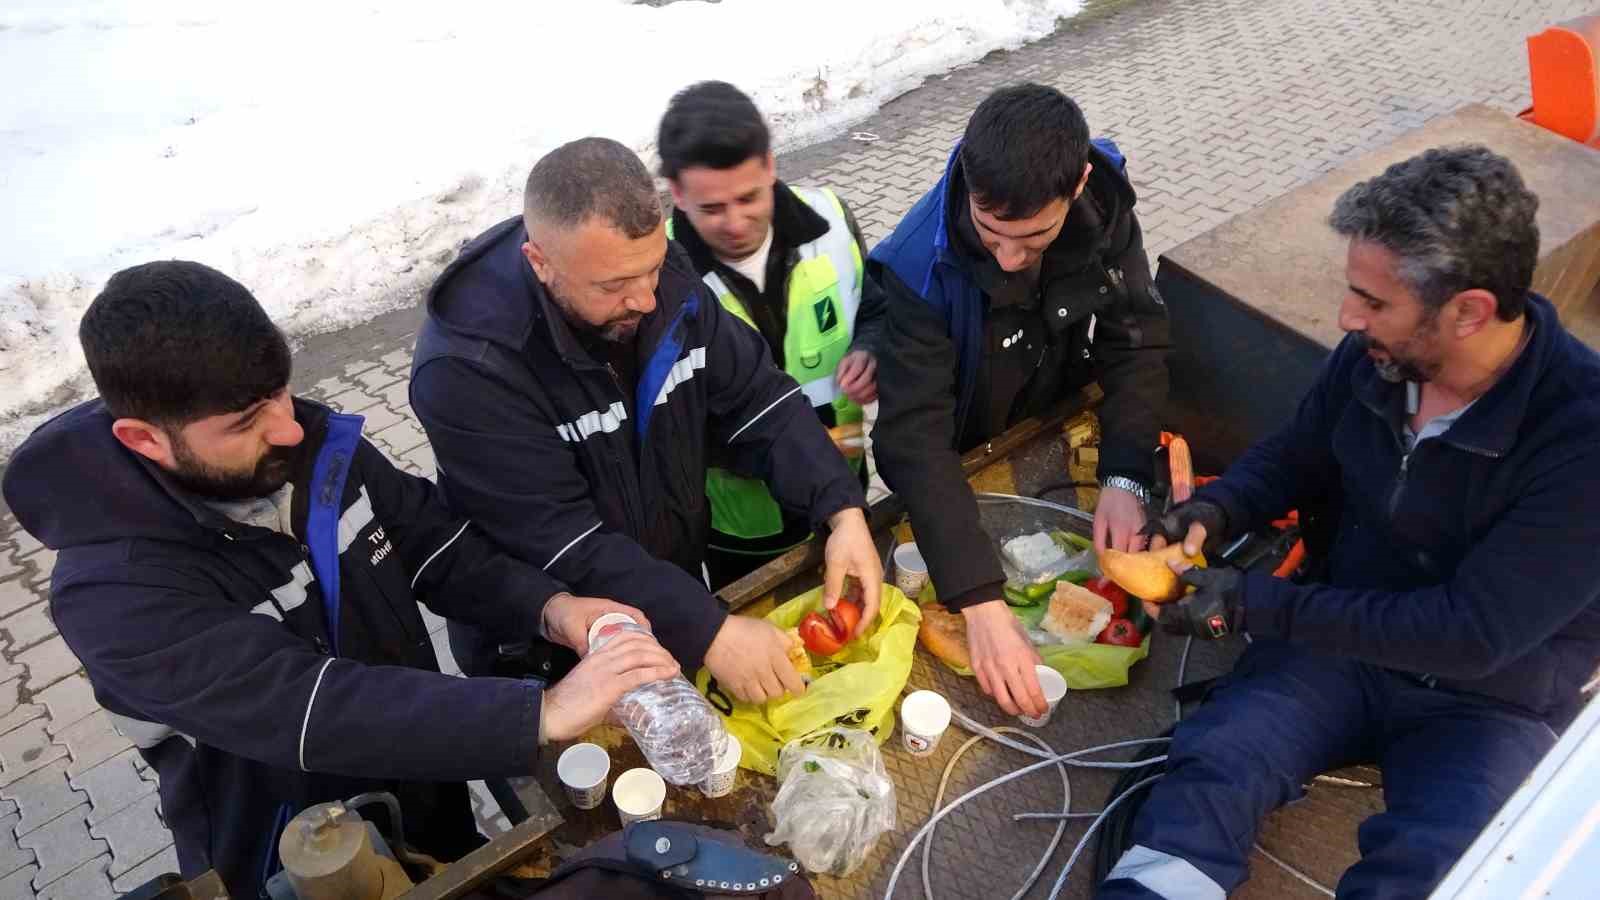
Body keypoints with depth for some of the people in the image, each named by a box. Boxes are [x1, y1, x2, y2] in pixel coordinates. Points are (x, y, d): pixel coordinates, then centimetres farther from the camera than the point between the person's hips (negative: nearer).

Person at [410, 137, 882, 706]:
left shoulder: (663, 278, -14)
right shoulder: (467, 366, -30)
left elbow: (755, 398, -9)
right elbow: (565, 546, -30)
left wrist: (842, 511, -21)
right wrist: (710, 633, -34)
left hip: (678, 601, 4)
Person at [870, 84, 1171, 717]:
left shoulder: (1105, 207, -22)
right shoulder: (923, 265, -35)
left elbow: (1137, 344, -16)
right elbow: (915, 438, -40)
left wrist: (1125, 479, -32)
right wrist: (982, 605, -47)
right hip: (961, 469, -3)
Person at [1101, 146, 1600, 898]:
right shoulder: (1372, 356, -10)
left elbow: (1472, 635, -25)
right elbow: (1298, 456, 10)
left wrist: (1254, 604, -25)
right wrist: (1216, 511, -12)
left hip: (1493, 699, -3)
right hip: (1347, 639, 4)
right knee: (1209, 762, -22)